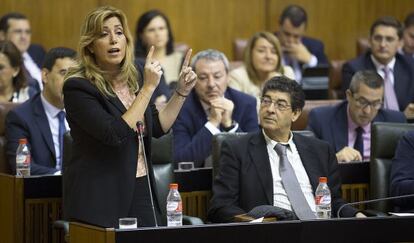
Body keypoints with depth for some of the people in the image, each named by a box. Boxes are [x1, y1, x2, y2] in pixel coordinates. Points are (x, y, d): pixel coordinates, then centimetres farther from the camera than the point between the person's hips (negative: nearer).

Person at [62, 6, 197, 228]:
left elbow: (157, 127, 18)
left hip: (140, 190, 6)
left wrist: (181, 91, 8)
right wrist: (148, 87, -22)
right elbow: (116, 135, -24)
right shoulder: (78, 87, -14)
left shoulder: (134, 78, 7)